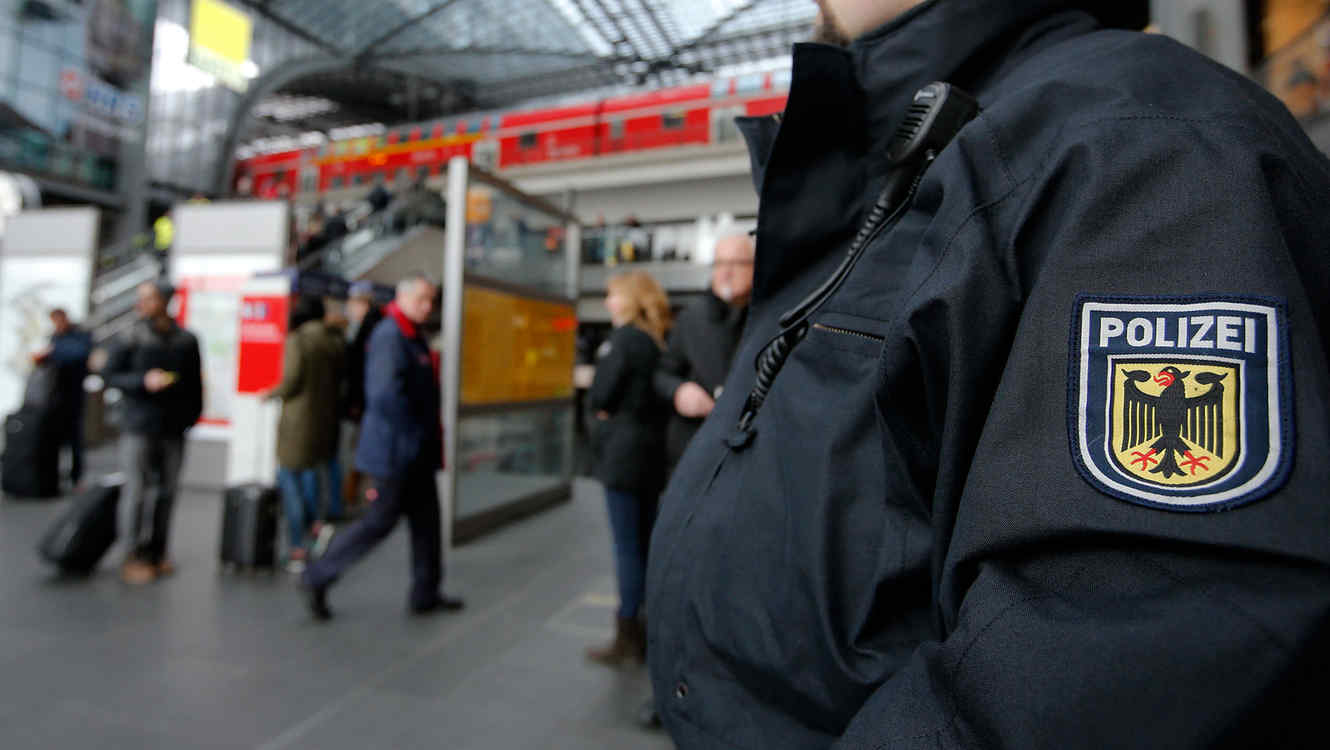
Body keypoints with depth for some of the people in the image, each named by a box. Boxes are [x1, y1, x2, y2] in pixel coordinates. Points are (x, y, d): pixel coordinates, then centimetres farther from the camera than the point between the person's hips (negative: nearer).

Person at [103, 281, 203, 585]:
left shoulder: (186, 340, 3)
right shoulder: (132, 338, -2)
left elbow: (195, 383, 10)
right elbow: (110, 375, 1)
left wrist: (192, 415, 8)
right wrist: (143, 381, -15)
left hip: (174, 429, 2)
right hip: (139, 427, -2)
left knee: (167, 491, 9)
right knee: (136, 490, -1)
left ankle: (156, 552, 22)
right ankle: (135, 555, 11)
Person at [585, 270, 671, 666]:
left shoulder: (624, 338, -13)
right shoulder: (659, 340, 10)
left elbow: (598, 396, -14)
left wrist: (605, 409, 5)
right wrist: (618, 408, 6)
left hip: (624, 450, -8)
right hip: (653, 447, 8)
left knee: (626, 546, 0)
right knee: (646, 543, 15)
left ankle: (627, 637, 10)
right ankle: (645, 631, 26)